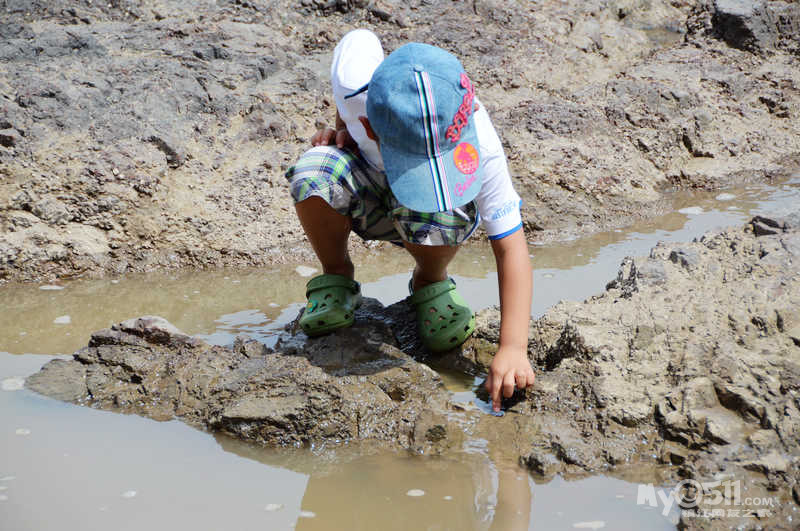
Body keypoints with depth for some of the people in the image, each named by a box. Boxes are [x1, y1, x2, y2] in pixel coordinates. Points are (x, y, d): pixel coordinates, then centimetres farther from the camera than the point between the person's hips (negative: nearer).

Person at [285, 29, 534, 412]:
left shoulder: (478, 145, -36)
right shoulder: (357, 84, -34)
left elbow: (511, 248, -33)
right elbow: (361, 41, -8)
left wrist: (512, 347, -40)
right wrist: (342, 131, -12)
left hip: (425, 216, -1)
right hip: (365, 197, 1)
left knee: (441, 217, -39)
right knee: (314, 170, -34)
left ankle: (430, 282, -1)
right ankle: (336, 277, -4)